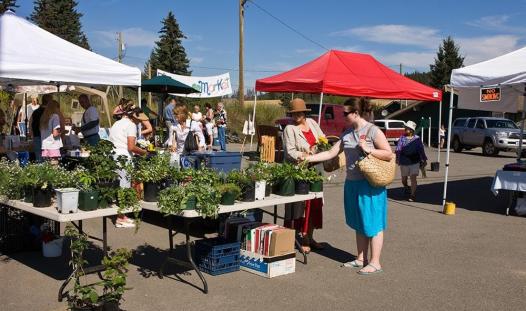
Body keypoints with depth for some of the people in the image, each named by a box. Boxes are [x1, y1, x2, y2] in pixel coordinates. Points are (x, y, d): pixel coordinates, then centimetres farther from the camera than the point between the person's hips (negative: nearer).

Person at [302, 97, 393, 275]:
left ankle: (375, 263, 6)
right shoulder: (347, 134, 11)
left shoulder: (372, 131, -9)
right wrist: (308, 158, 7)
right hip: (352, 183, 7)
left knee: (372, 224, -1)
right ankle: (361, 259, 24)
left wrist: (369, 149, -18)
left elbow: (389, 155, -9)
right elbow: (331, 153, 12)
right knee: (359, 224, 14)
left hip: (370, 184, -7)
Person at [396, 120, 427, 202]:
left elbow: (421, 150, 5)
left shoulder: (417, 139, 0)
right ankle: (406, 188, 47)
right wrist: (397, 158, -17)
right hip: (404, 162, 1)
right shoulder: (402, 138, -1)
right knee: (404, 179, 16)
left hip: (414, 162, -1)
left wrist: (424, 159, 5)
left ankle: (412, 195, -6)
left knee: (413, 178, -11)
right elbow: (398, 149, -7)